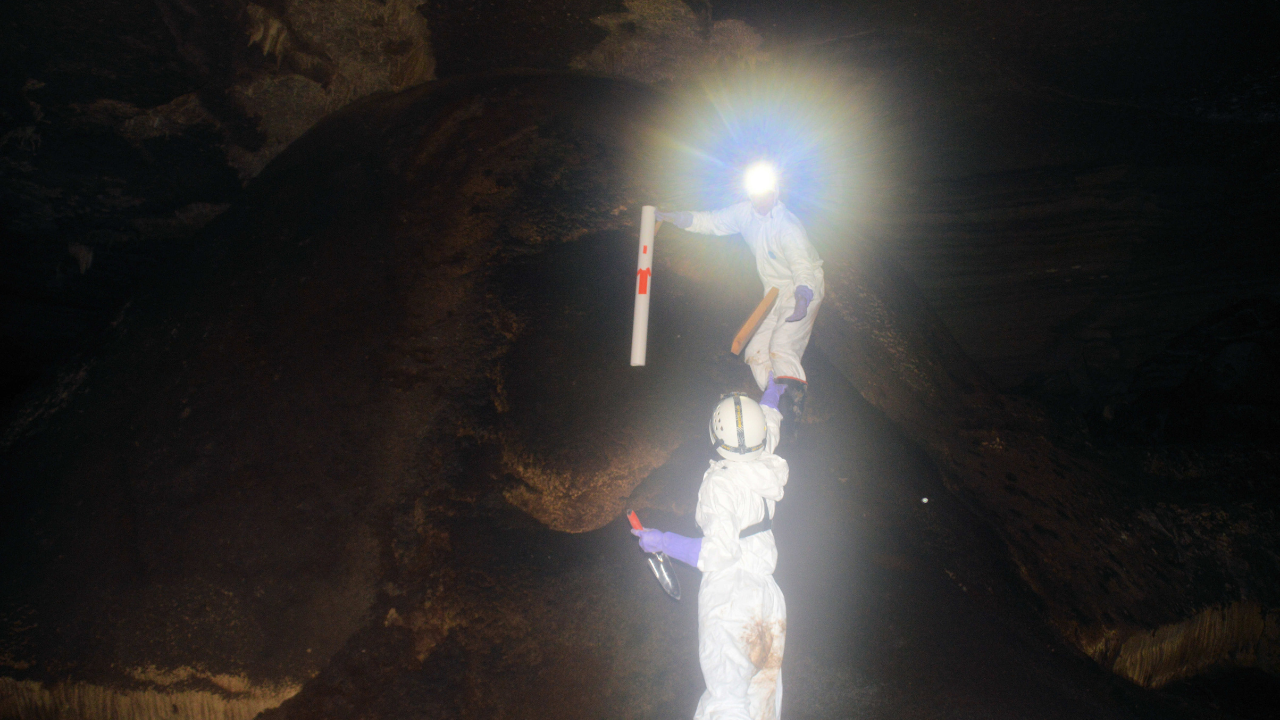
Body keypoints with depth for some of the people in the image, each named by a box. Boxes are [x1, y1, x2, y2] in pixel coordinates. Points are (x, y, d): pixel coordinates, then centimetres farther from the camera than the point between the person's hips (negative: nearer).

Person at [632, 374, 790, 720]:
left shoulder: (720, 483, -20)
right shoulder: (768, 469, -1)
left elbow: (718, 554, -26)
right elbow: (768, 431, 23)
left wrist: (663, 541, -17)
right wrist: (769, 399, 43)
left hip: (726, 597, -7)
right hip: (766, 592, 7)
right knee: (763, 687, 19)